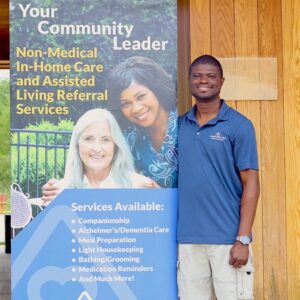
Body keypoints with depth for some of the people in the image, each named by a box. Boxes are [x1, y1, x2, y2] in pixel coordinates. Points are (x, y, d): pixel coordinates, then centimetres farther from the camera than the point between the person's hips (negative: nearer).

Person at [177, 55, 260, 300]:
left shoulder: (239, 126, -3)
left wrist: (243, 239, -12)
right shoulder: (179, 125, 8)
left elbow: (250, 184, -5)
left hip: (228, 239, -3)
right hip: (188, 238, 4)